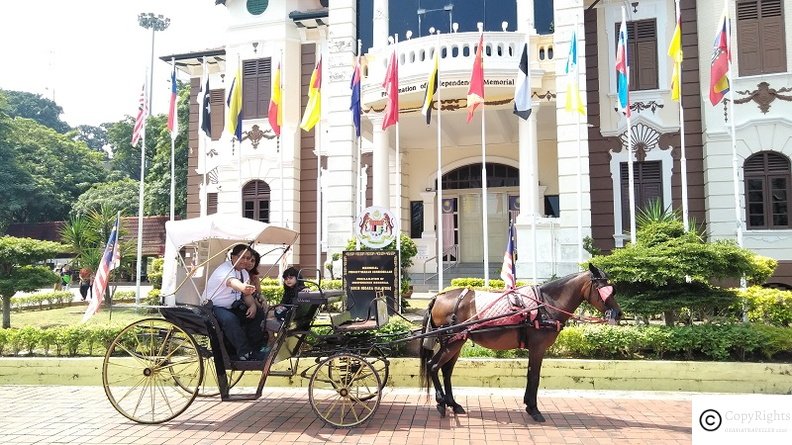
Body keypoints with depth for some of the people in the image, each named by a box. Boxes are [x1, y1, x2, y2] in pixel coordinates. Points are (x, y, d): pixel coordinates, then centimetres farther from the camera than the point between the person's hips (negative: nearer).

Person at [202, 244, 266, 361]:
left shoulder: (244, 273, 5)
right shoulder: (225, 269, -22)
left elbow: (246, 294, 8)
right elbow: (231, 282, -46)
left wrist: (253, 305, -14)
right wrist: (243, 287, -68)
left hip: (231, 307, 8)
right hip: (214, 307, -8)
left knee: (258, 314, -5)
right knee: (229, 319, -36)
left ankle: (254, 349, 0)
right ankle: (245, 353, -31)